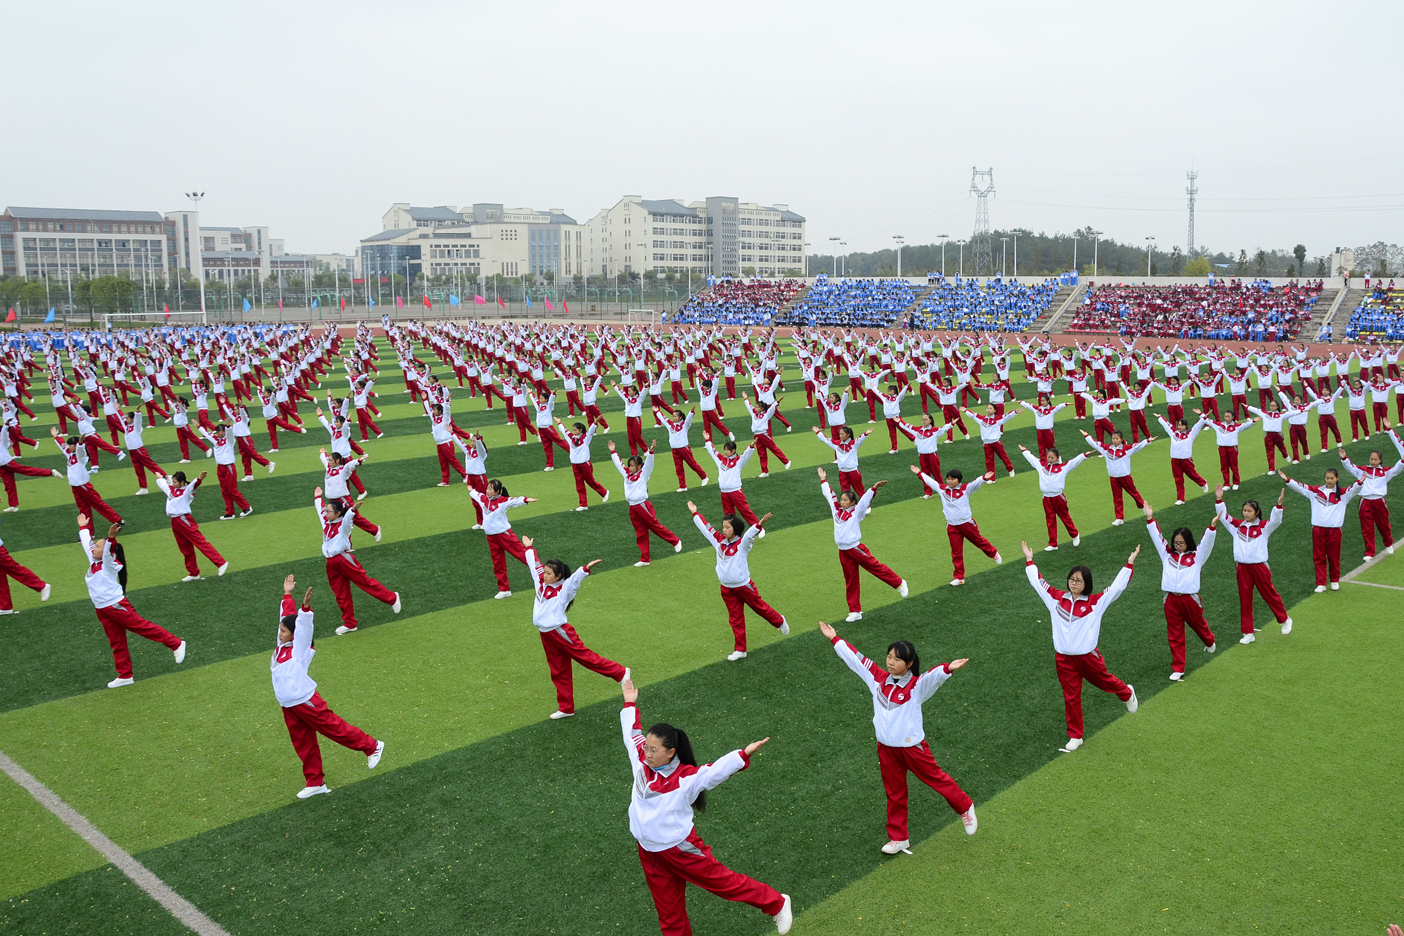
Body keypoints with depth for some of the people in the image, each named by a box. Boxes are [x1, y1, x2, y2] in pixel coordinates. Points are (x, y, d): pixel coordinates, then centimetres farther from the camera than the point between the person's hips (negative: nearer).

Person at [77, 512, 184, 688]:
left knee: (143, 627, -6)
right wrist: (83, 527, 38)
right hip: (102, 610, 8)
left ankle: (176, 644, 2)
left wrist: (111, 538, -50)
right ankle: (124, 675, 16)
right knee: (117, 643, 11)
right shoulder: (93, 562, 12)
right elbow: (86, 543, 27)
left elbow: (109, 551, -31)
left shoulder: (109, 563, -9)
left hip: (116, 605, -8)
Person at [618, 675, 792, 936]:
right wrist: (630, 703, 18)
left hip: (681, 848, -5)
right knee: (669, 914, 15)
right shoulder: (642, 763, -6)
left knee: (723, 881, 8)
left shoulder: (686, 778, -22)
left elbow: (717, 770, -32)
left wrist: (744, 754, -45)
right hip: (649, 852, 5)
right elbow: (633, 733, 9)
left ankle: (777, 903, 29)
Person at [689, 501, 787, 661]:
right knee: (735, 620, 11)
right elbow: (705, 527, 10)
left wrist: (760, 524, -53)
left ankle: (780, 621, 43)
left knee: (760, 607, 15)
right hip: (727, 589, 5)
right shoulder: (719, 541, 1)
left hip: (744, 586, -5)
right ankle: (740, 650, 20)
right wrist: (695, 513, 18)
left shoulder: (742, 544, -14)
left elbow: (750, 533, -34)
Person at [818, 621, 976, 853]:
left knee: (937, 779, 12)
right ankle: (898, 838, 28)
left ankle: (965, 807, 38)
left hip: (912, 745, -4)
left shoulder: (917, 685, -15)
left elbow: (933, 676, -36)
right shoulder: (879, 679, -1)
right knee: (894, 794, 15)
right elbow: (856, 659, 6)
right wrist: (835, 639, 11)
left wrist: (948, 668, -57)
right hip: (887, 747, 4)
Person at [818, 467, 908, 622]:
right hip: (843, 551, 5)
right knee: (850, 582, 10)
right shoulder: (837, 510, 7)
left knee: (875, 567, -4)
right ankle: (855, 611, 15)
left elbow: (865, 499, -19)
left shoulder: (856, 512, -6)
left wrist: (874, 488, -33)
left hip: (856, 548, -5)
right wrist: (823, 480, 27)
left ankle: (899, 583, 18)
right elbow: (829, 494, 18)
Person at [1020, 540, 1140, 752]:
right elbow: (1038, 582, 10)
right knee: (1071, 697, 7)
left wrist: (1130, 563, -11)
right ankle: (1075, 737, 19)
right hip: (1063, 658, 2)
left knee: (1104, 680, 22)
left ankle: (1127, 693, 56)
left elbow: (1118, 586, -8)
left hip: (1088, 655, -2)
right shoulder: (1057, 598, 0)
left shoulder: (1096, 601, -7)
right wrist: (1029, 561, 16)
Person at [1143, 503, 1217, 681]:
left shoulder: (1196, 557, 0)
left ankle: (1210, 642, 56)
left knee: (1198, 625, 22)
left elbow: (1206, 542, -11)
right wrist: (1150, 519, 1)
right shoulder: (1168, 554, 7)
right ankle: (1177, 669, 8)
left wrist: (1213, 526, -25)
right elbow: (1157, 538, 6)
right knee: (1175, 635, 3)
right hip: (1171, 599, 2)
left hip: (1190, 598, -2)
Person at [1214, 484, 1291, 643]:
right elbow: (1224, 516, 4)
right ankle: (1248, 633, 12)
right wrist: (1219, 500, -8)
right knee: (1244, 600, 6)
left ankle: (1285, 620, 36)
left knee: (1270, 594, 11)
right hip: (1242, 567, 3)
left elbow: (1275, 520, -19)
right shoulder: (1237, 525, 5)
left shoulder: (1263, 526, -4)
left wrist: (1279, 504, -33)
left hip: (1259, 566, -3)